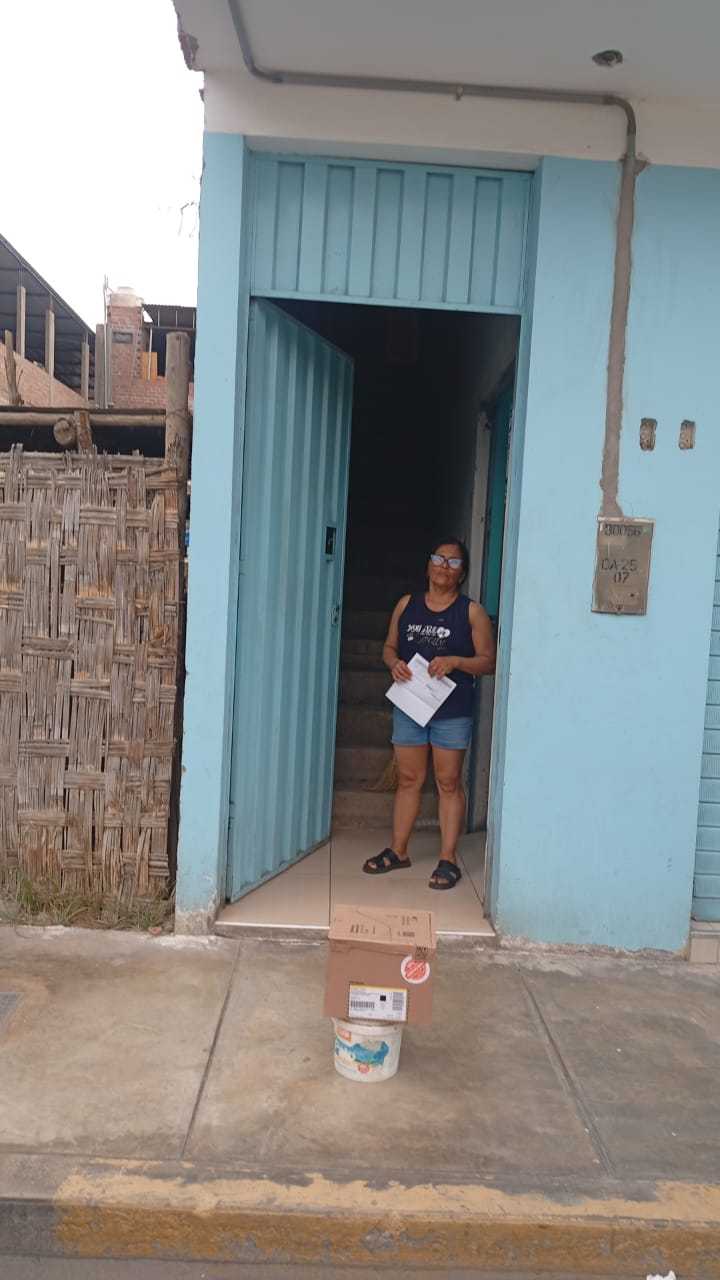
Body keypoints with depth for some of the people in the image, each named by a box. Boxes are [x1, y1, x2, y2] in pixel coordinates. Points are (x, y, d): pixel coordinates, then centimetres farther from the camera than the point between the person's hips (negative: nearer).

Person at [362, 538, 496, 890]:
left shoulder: (471, 612, -3)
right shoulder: (407, 605, 7)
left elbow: (488, 661, -3)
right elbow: (389, 646, 13)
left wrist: (455, 662, -20)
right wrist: (394, 662, -9)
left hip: (452, 712, -3)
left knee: (448, 783, 3)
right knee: (408, 779, 12)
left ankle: (448, 860, 11)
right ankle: (398, 851, 23)